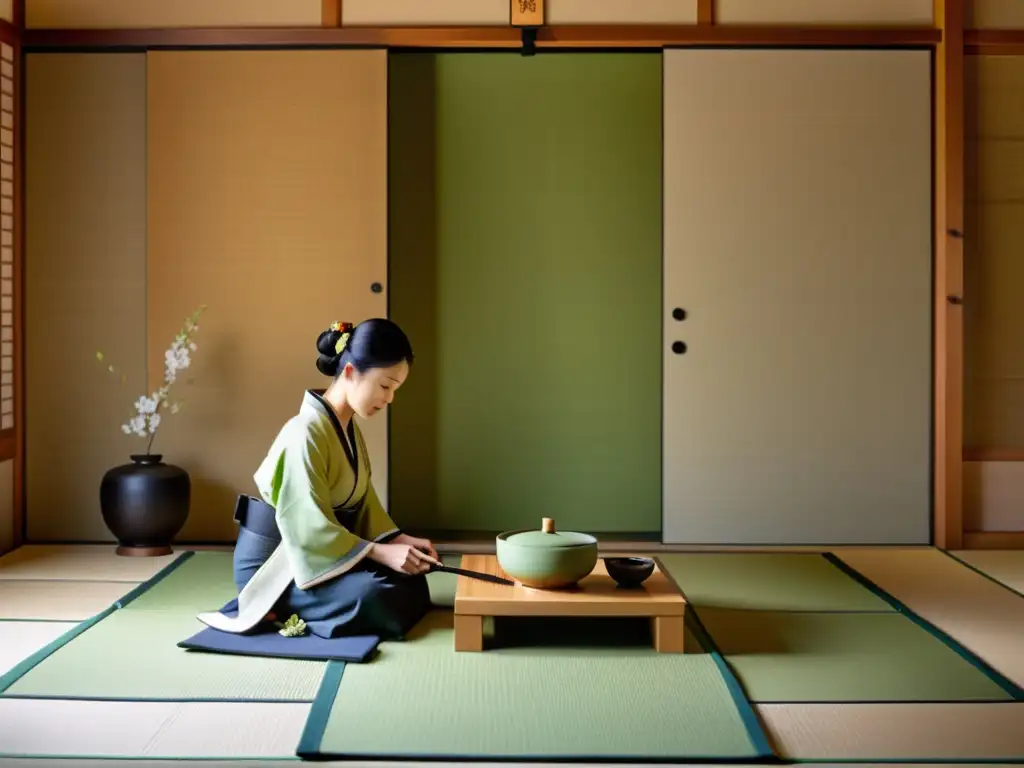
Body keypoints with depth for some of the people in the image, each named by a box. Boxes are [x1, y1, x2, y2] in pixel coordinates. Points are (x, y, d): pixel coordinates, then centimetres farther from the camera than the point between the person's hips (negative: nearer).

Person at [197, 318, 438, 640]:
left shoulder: (348, 429, 6)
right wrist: (380, 552, -26)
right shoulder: (305, 432, -24)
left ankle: (285, 608, 3)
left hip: (314, 552, 9)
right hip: (275, 563, -9)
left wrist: (398, 539, -8)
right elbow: (310, 527, -26)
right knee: (377, 597, -27)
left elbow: (364, 502, 8)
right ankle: (270, 606, -8)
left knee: (411, 581, -1)